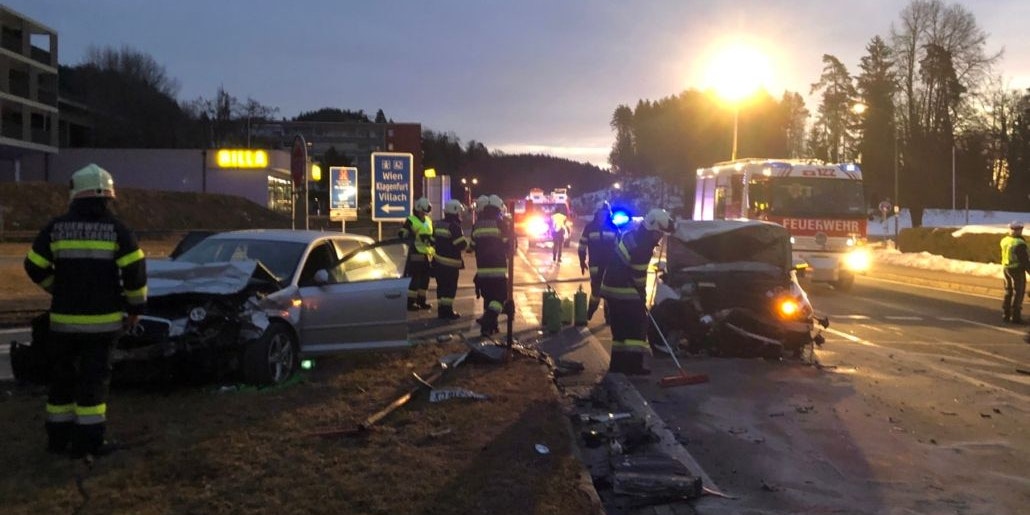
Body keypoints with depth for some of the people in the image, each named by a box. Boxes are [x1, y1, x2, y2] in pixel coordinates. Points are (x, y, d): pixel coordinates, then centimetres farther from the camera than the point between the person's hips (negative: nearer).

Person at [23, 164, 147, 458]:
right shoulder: (116, 229, -6)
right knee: (94, 379, 3)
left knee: (61, 377, 15)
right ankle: (88, 441, 4)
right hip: (102, 320, -3)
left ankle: (58, 437, 24)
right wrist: (135, 307, -1)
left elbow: (35, 267, 6)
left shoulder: (56, 228, 2)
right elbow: (135, 270, -12)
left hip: (63, 319, 3)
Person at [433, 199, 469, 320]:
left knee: (442, 286, 13)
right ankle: (447, 311, -1)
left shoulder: (439, 224, 11)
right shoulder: (454, 226, -15)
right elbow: (461, 244, -19)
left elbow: (433, 241, 14)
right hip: (450, 262, -8)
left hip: (438, 260, 8)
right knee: (450, 287, -2)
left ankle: (441, 310, 17)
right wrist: (466, 241, 1)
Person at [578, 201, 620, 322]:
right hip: (595, 264, -2)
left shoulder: (613, 227, 3)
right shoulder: (589, 227, -2)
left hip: (611, 264, 2)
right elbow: (582, 245, 2)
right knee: (596, 289, -5)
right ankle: (589, 314, 12)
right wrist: (582, 262, 2)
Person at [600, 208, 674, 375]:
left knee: (621, 327, 13)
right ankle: (633, 364, -8)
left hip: (612, 285, 10)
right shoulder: (641, 247, -22)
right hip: (624, 290, -10)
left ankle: (618, 364, 17)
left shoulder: (633, 235, 9)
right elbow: (638, 275, -15)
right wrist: (642, 297, -1)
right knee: (637, 325, -5)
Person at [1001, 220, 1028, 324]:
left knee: (1008, 292, 14)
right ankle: (1015, 317, 0)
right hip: (1017, 270, -8)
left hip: (1006, 269, 8)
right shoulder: (1020, 243, -19)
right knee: (1018, 294, -1)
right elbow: (1025, 260, -18)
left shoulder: (1005, 240, 5)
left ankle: (1006, 315, 16)